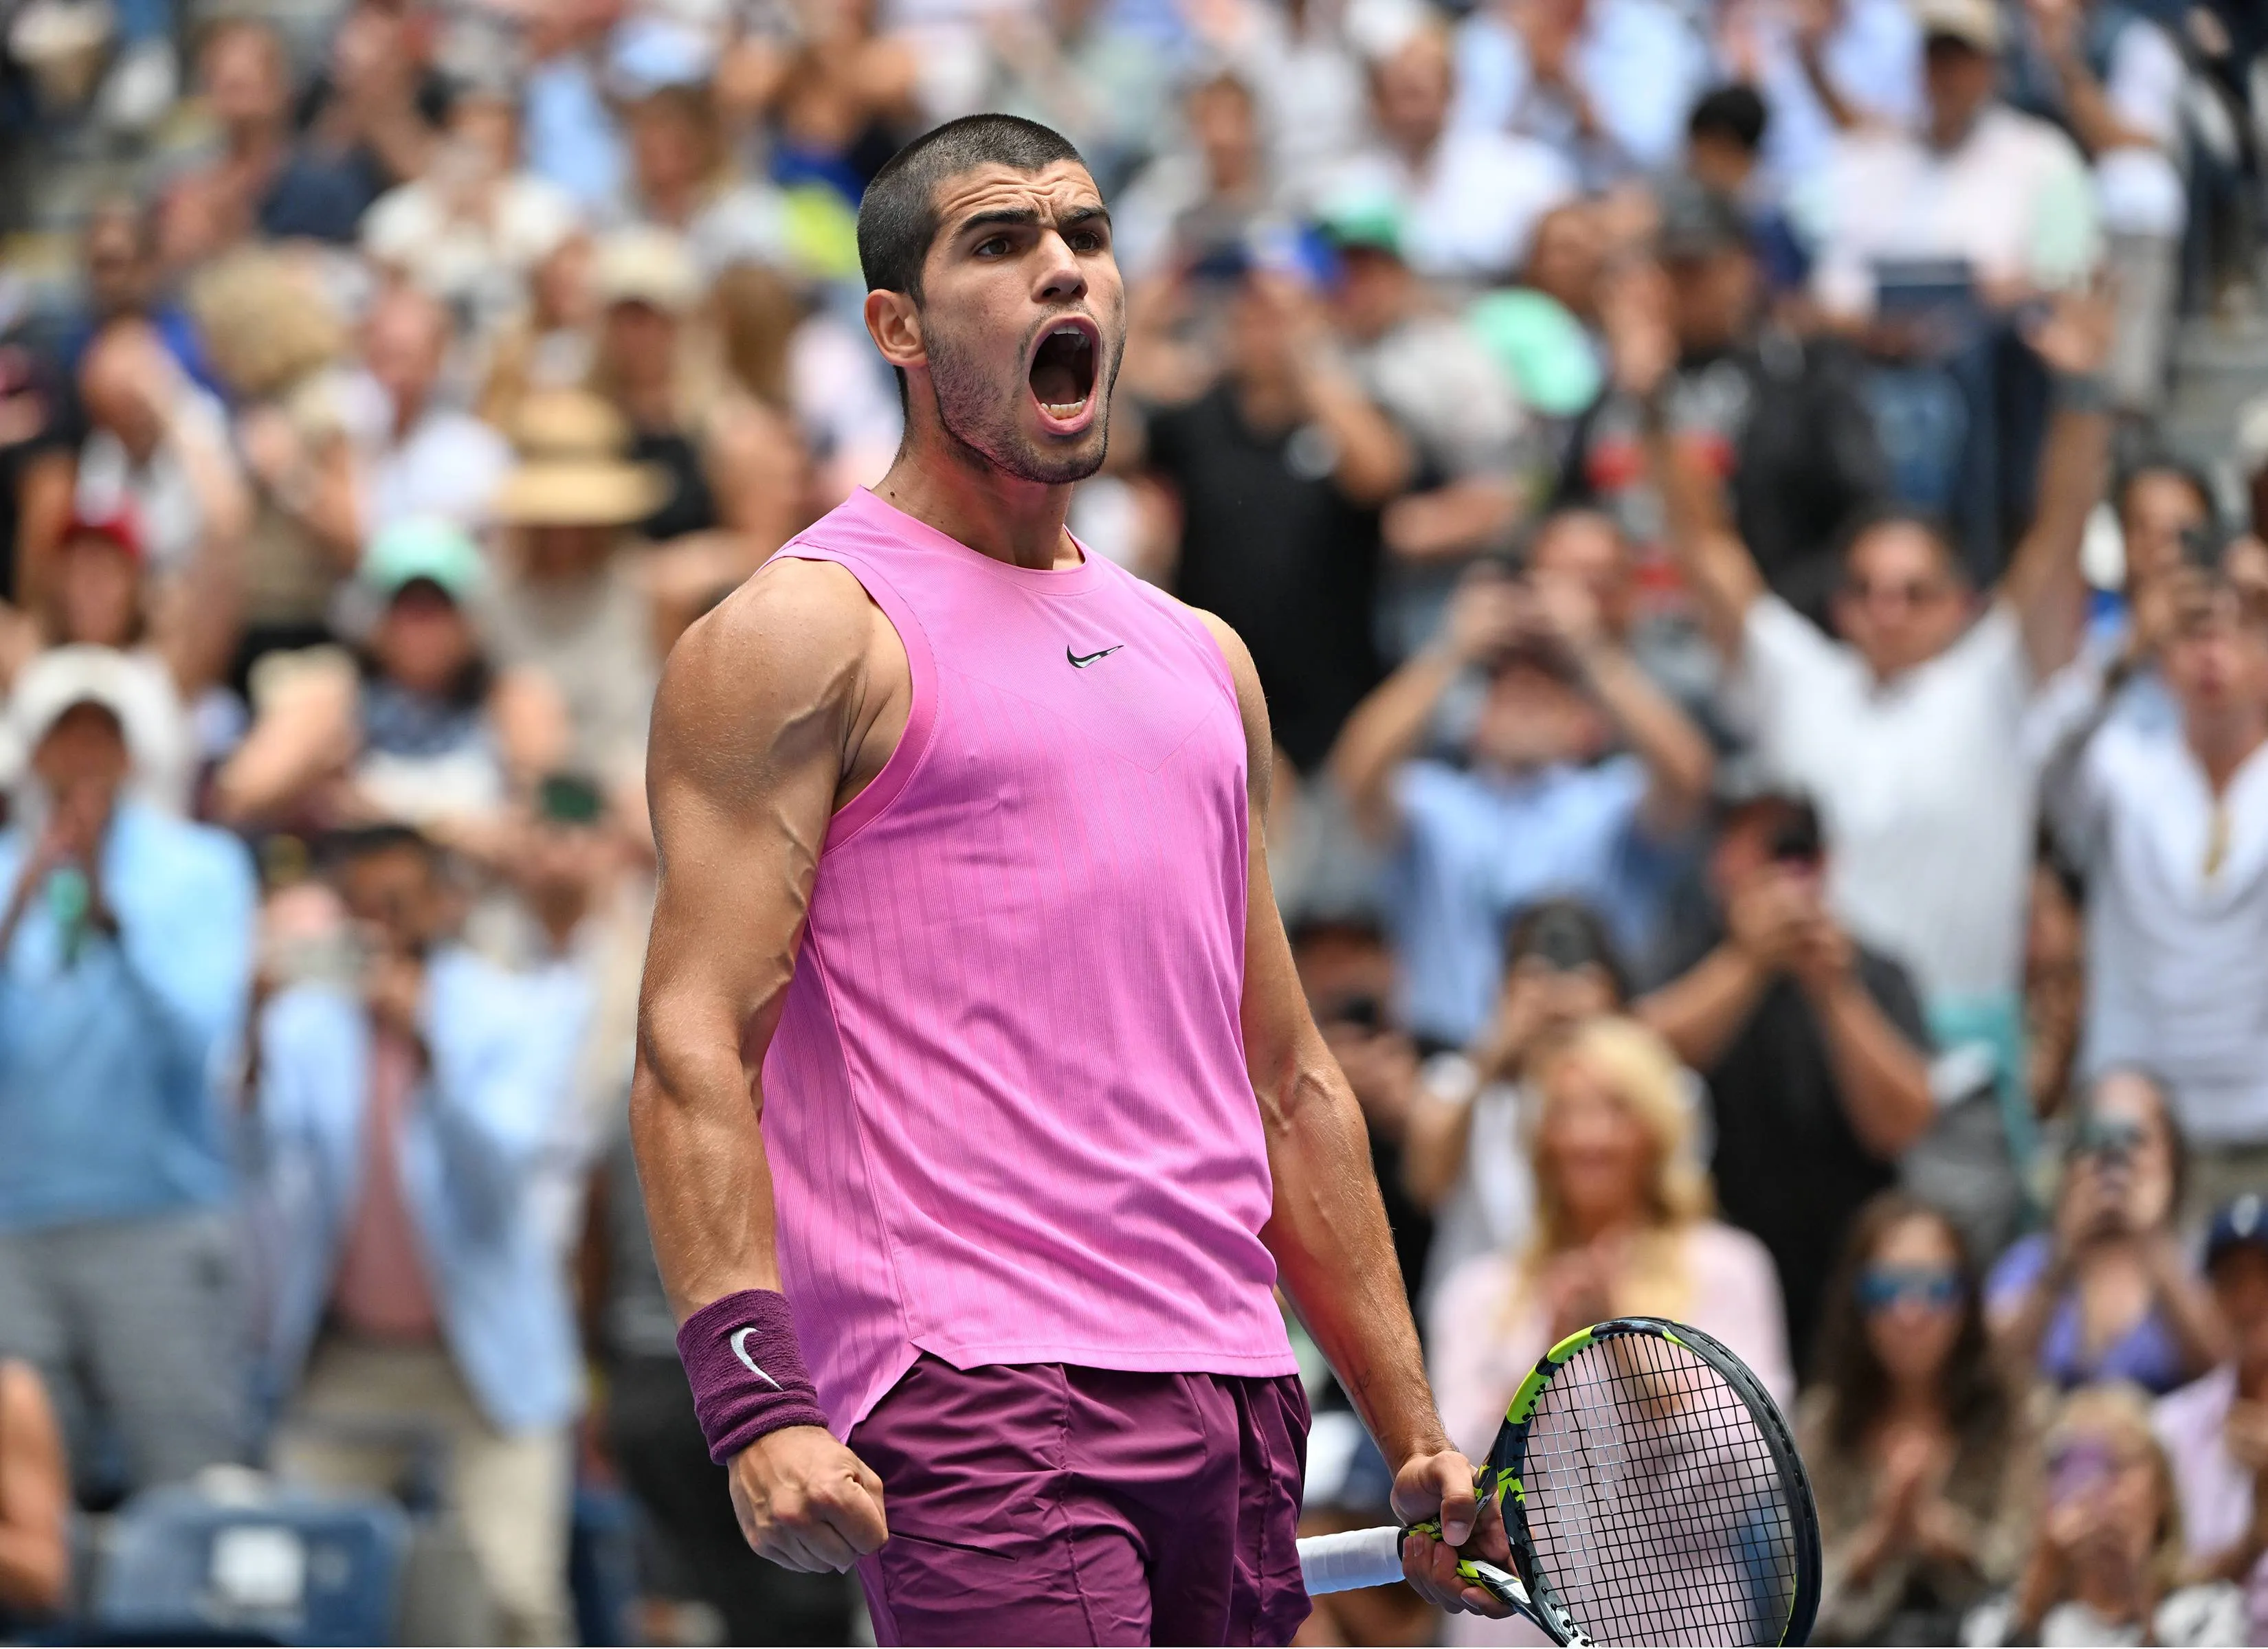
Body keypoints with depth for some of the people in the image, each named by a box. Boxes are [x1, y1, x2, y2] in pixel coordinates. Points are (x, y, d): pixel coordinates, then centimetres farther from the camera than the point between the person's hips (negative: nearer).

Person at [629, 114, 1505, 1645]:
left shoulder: (1203, 658, 22)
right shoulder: (807, 633, 0)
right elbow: (695, 1048, -9)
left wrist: (1417, 1435, 20)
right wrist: (756, 1402, -22)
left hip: (1231, 1404, 7)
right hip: (976, 1403, -7)